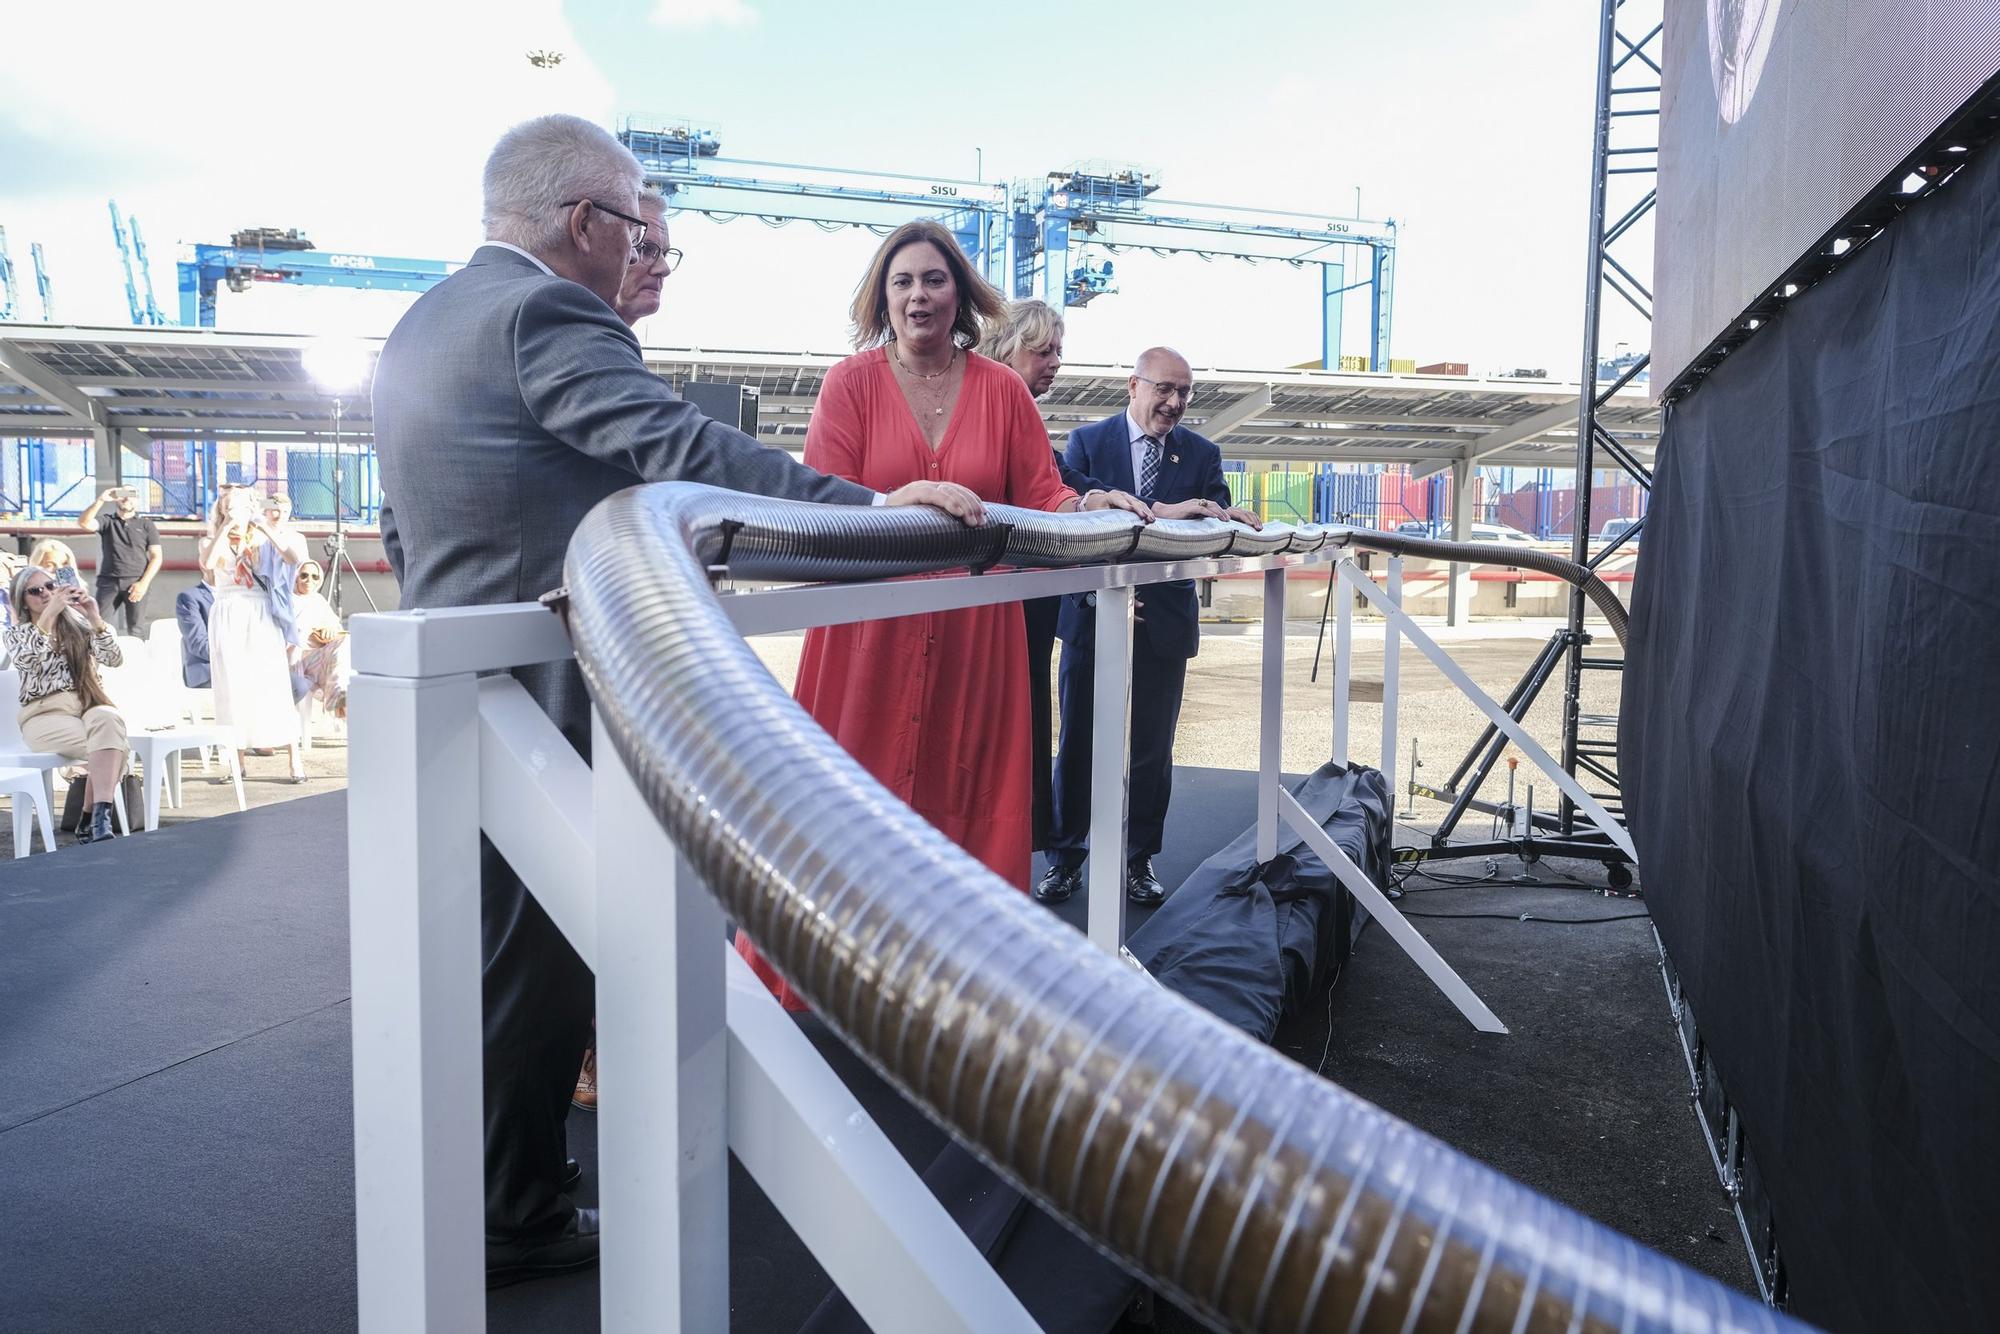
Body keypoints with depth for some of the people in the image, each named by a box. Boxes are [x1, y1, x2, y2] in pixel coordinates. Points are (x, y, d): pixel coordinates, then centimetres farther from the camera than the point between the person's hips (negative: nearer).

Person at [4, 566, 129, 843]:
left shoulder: (78, 626, 17)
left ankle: (95, 820, -43)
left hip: (89, 706, 2)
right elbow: (25, 661, -13)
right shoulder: (17, 633, 12)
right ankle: (98, 819, -24)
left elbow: (114, 659, 1)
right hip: (45, 714, -2)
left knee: (109, 719, -37)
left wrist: (96, 620, -13)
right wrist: (49, 614, -20)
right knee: (113, 747, -32)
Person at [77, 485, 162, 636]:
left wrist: (144, 583, -7)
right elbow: (83, 523, -5)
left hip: (136, 583, -1)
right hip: (109, 582, 1)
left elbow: (156, 557, 5)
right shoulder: (107, 521, 15)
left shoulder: (146, 525, 11)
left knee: (136, 630, -4)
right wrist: (100, 500, -10)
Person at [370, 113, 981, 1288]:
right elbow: (681, 450, -29)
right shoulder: (546, 313, -17)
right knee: (538, 963, 3)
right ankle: (520, 1224, 19)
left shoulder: (421, 325, 15)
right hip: (546, 699, -10)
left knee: (488, 953, 23)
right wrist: (871, 504, -30)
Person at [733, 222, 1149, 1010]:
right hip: (870, 628, -2)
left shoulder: (1002, 391, 8)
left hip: (974, 633, 2)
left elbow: (1041, 498, 6)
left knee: (966, 793, 6)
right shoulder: (851, 384, 1)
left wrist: (1087, 506, -15)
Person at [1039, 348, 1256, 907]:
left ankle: (1139, 860, 23)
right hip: (1094, 613, -2)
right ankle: (1066, 858, 18)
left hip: (1165, 621, 2)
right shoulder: (1087, 441, 2)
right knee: (1079, 743, 5)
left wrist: (1225, 519, -24)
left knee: (1152, 749, 8)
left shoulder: (1202, 454, 8)